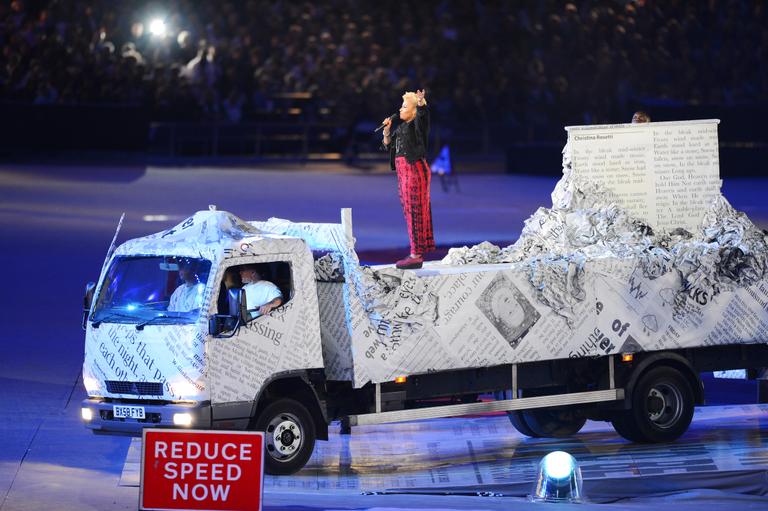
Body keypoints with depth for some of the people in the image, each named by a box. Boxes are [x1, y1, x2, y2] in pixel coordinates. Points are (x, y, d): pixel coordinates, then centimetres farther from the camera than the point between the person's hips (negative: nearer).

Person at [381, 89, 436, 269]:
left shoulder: (417, 124, -7)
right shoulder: (402, 127, 18)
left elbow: (422, 113, -29)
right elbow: (387, 145, 20)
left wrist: (421, 103, -50)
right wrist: (387, 130, 4)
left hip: (415, 170, -9)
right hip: (403, 172, 9)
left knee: (415, 212, -8)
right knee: (410, 213, 11)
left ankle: (416, 256, -8)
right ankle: (417, 253, 15)